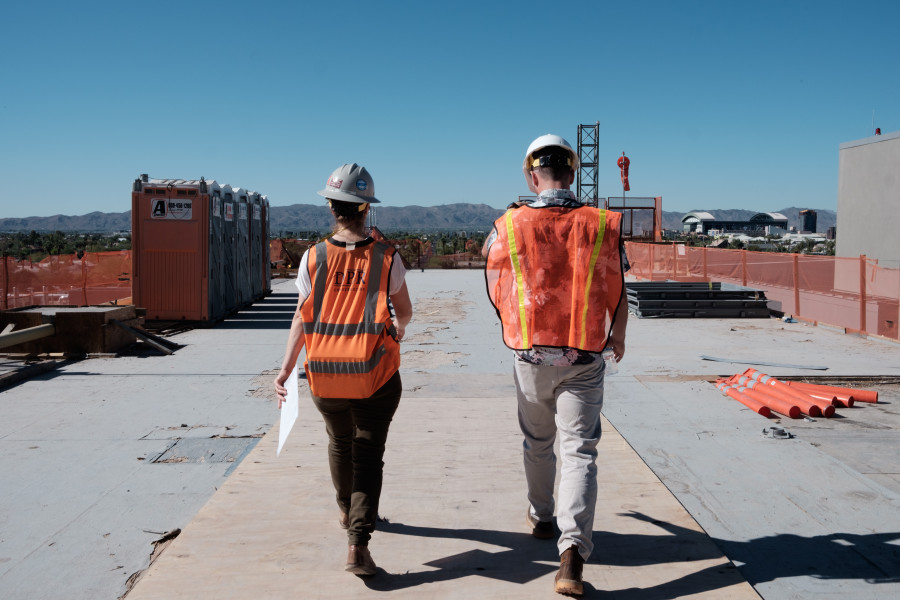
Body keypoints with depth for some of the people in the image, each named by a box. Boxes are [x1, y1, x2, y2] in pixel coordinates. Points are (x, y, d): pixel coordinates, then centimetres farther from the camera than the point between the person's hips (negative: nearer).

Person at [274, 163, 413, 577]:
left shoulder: (313, 258, -3)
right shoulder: (386, 258, -4)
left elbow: (302, 318, -5)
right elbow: (405, 312, 7)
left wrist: (285, 370, 0)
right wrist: (398, 327, 29)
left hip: (325, 374, 2)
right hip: (375, 375, -2)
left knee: (340, 442, 24)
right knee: (368, 452, 3)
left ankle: (347, 512, 45)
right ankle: (358, 540, -11)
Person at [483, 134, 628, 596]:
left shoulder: (510, 226, -6)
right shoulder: (602, 225, -4)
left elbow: (488, 252, 17)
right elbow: (618, 294, 5)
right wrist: (618, 336, 24)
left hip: (531, 358, 1)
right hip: (584, 361, -1)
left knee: (537, 442, 22)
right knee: (579, 452, 0)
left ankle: (540, 517, 43)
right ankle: (573, 550, -14)